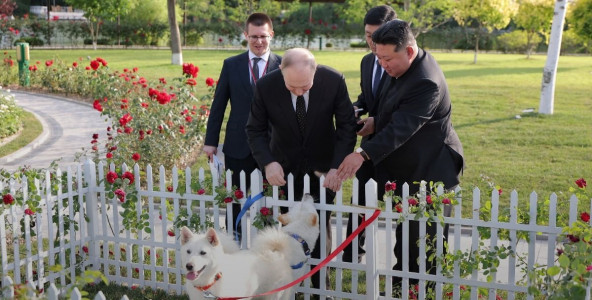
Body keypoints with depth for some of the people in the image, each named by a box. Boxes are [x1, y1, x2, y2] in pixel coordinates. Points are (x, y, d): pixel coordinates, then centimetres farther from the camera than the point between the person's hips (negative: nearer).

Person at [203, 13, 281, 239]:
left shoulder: (283, 66, -1)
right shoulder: (231, 65, 4)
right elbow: (218, 105, 6)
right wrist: (211, 141, 5)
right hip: (238, 146, 1)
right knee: (235, 200, 10)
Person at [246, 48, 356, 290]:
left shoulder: (334, 81, -22)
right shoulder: (265, 86, -21)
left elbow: (347, 126, -13)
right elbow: (255, 130, -10)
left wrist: (338, 166, -25)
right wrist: (268, 162, -27)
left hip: (323, 164, 0)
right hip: (285, 164, 0)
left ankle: (321, 285, 24)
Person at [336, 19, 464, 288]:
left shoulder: (425, 82, -29)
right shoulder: (404, 68, 2)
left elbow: (401, 127, -36)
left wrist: (363, 154, -42)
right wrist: (377, 122, 0)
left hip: (428, 170, -10)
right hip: (404, 169, 10)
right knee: (404, 229, 20)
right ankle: (402, 280, 34)